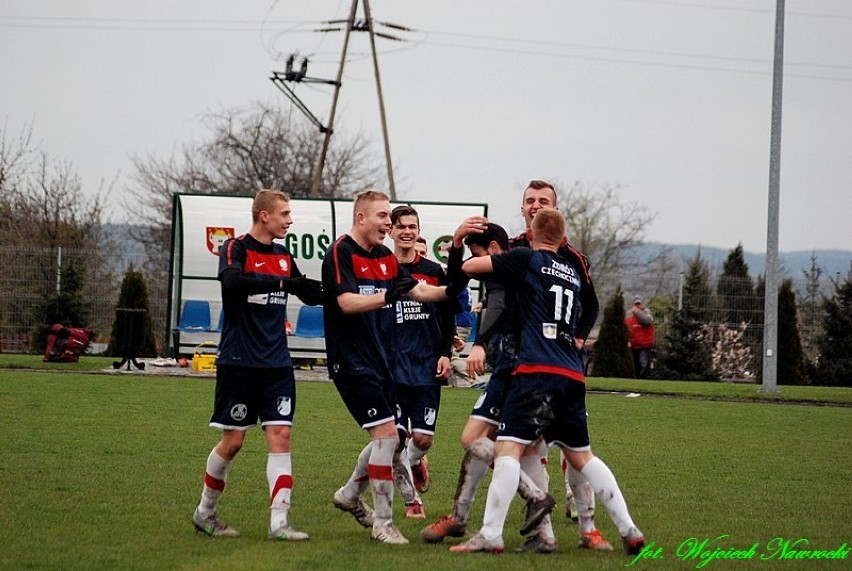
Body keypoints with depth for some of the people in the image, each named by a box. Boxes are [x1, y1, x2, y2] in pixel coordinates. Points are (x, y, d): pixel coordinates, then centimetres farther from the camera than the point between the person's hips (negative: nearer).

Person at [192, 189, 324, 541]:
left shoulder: (284, 257, 12)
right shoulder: (236, 249, -7)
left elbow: (310, 295, 25)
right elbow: (232, 280, -29)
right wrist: (282, 284, -34)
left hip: (276, 363, 5)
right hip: (238, 362, -5)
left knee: (280, 434, -6)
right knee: (233, 440, 0)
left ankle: (279, 522, -10)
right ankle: (205, 512, 19)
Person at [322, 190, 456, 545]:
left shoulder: (386, 258, 13)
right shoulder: (341, 253, -12)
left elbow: (420, 292, 11)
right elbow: (347, 302, -24)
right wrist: (387, 295, -40)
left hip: (383, 361, 8)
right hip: (353, 362, -8)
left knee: (386, 438, 13)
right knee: (387, 435, -14)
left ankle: (350, 495, 36)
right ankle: (382, 523, -7)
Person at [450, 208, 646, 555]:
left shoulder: (527, 259, 3)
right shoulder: (573, 271, 22)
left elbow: (469, 266, 6)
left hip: (537, 370, -7)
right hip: (572, 376, 7)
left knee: (508, 447, -10)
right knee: (581, 455, 17)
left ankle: (490, 536, -20)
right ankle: (630, 532, 14)